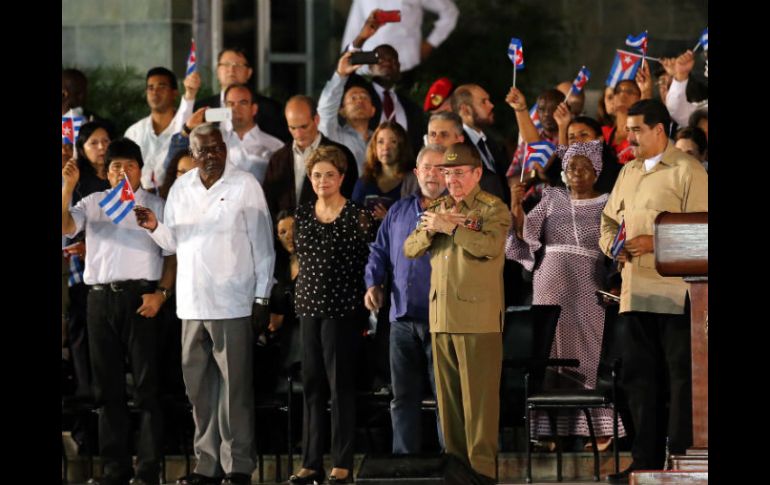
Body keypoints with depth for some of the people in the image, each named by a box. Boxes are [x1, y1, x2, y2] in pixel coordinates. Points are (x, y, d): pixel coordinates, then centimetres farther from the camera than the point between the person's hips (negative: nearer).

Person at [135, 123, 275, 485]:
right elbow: (172, 242, 16)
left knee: (234, 386, -5)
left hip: (232, 303, -5)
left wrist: (262, 298, -5)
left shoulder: (245, 186, -1)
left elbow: (263, 246, -1)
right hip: (192, 302, 5)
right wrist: (155, 228, -5)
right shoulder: (181, 189, 12)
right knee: (199, 387, 7)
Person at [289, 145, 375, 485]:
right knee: (311, 384, 5)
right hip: (310, 304, 5)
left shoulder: (357, 216, -4)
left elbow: (368, 262, -3)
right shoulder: (302, 215, 11)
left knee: (340, 383, -4)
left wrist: (366, 304, -6)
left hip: (342, 307, -5)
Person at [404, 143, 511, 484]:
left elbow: (491, 246, -18)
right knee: (448, 397, 6)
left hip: (478, 318, -6)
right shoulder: (437, 208, 19)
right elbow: (410, 250, 11)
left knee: (479, 398, -7)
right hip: (441, 316, 6)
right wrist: (430, 229, -8)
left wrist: (449, 227, -14)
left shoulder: (493, 209, 0)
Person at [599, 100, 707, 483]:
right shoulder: (628, 172, 18)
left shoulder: (687, 171, -6)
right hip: (635, 292, 8)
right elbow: (608, 219, 25)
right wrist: (612, 244, 3)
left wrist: (655, 242, -21)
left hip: (677, 296, -8)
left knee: (682, 377, -4)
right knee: (639, 378, 9)